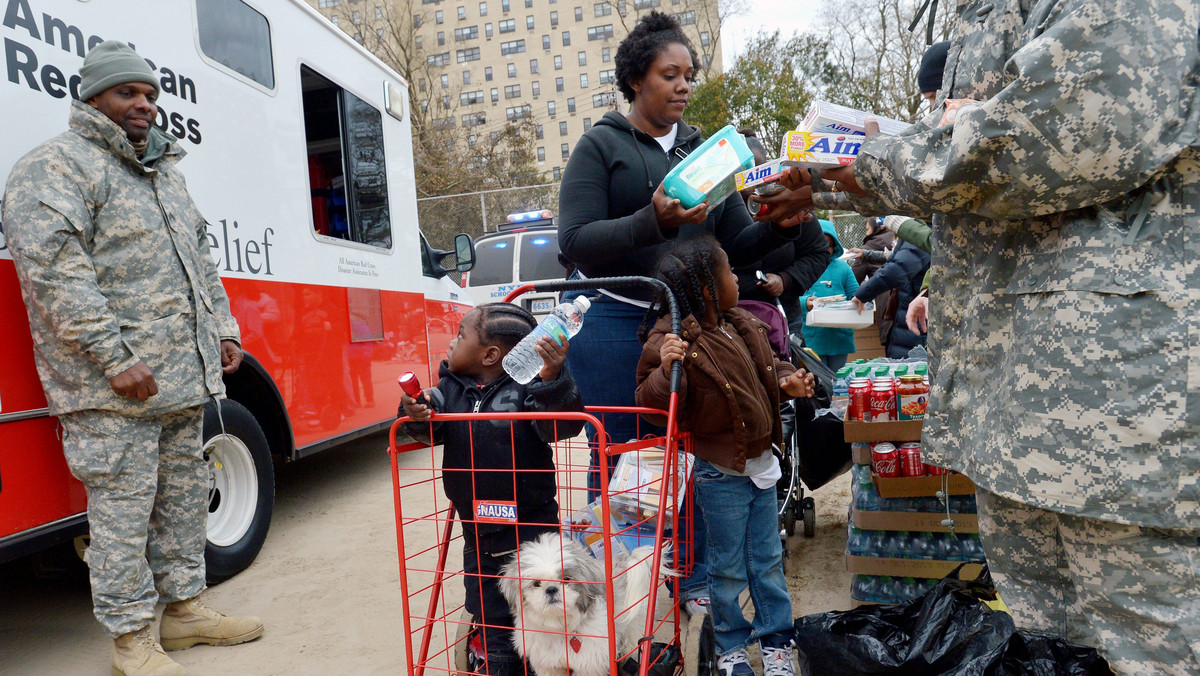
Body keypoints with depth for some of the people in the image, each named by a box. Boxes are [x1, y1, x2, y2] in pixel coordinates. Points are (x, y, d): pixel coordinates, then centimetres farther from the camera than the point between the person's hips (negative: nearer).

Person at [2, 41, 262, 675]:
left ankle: (184, 607, 29)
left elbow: (200, 260, 26)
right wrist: (116, 358, -22)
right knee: (122, 508, -1)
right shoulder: (57, 165, -6)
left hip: (182, 381, 8)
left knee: (185, 495, 15)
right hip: (112, 389, -8)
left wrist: (222, 330, 16)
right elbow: (51, 268, -18)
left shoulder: (165, 171, 21)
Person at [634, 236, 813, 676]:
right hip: (720, 474, -7)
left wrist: (786, 380, -1)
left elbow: (767, 367, 19)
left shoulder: (743, 326, 4)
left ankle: (775, 640, 36)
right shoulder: (671, 341, -20)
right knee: (728, 568, 10)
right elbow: (650, 400, -20)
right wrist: (665, 370, -38)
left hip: (761, 462, 7)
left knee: (768, 560, 19)